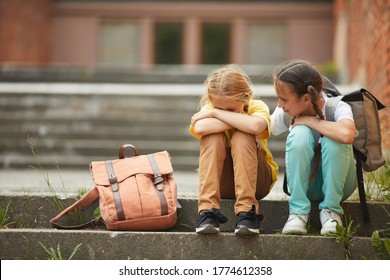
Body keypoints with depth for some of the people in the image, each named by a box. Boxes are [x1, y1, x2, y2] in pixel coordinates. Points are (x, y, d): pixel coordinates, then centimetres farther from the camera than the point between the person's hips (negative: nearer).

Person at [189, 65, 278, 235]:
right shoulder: (209, 109, -11)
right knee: (213, 137, -28)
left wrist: (216, 113, -33)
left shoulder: (257, 107, -16)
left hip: (255, 179, -1)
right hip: (221, 181, 1)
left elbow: (255, 126, -43)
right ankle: (208, 211, -32)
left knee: (241, 138, -30)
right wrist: (240, 121, -32)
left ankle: (246, 212, -34)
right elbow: (199, 128, -37)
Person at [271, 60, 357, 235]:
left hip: (337, 183, -2)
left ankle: (331, 210, -17)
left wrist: (310, 120, -33)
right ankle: (298, 211, -20)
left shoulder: (337, 107, -24)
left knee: (333, 139, -33)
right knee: (300, 134, -28)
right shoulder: (285, 113, -12)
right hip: (305, 184, 2)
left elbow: (347, 134, -46)